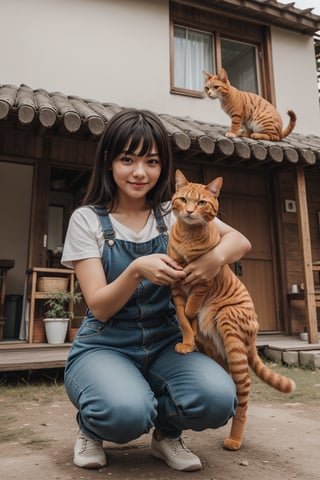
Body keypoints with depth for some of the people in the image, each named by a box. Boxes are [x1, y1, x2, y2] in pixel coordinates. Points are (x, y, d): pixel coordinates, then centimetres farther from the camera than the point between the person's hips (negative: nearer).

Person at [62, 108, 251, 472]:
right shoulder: (87, 219, -6)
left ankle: (166, 434, 8)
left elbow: (240, 240, -2)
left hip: (164, 343, 3)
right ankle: (91, 429, 5)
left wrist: (217, 255, -26)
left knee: (217, 398, -27)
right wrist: (137, 270, -30)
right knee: (127, 412, -34)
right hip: (104, 345, -2)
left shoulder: (174, 211, 3)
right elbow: (99, 308, -11)